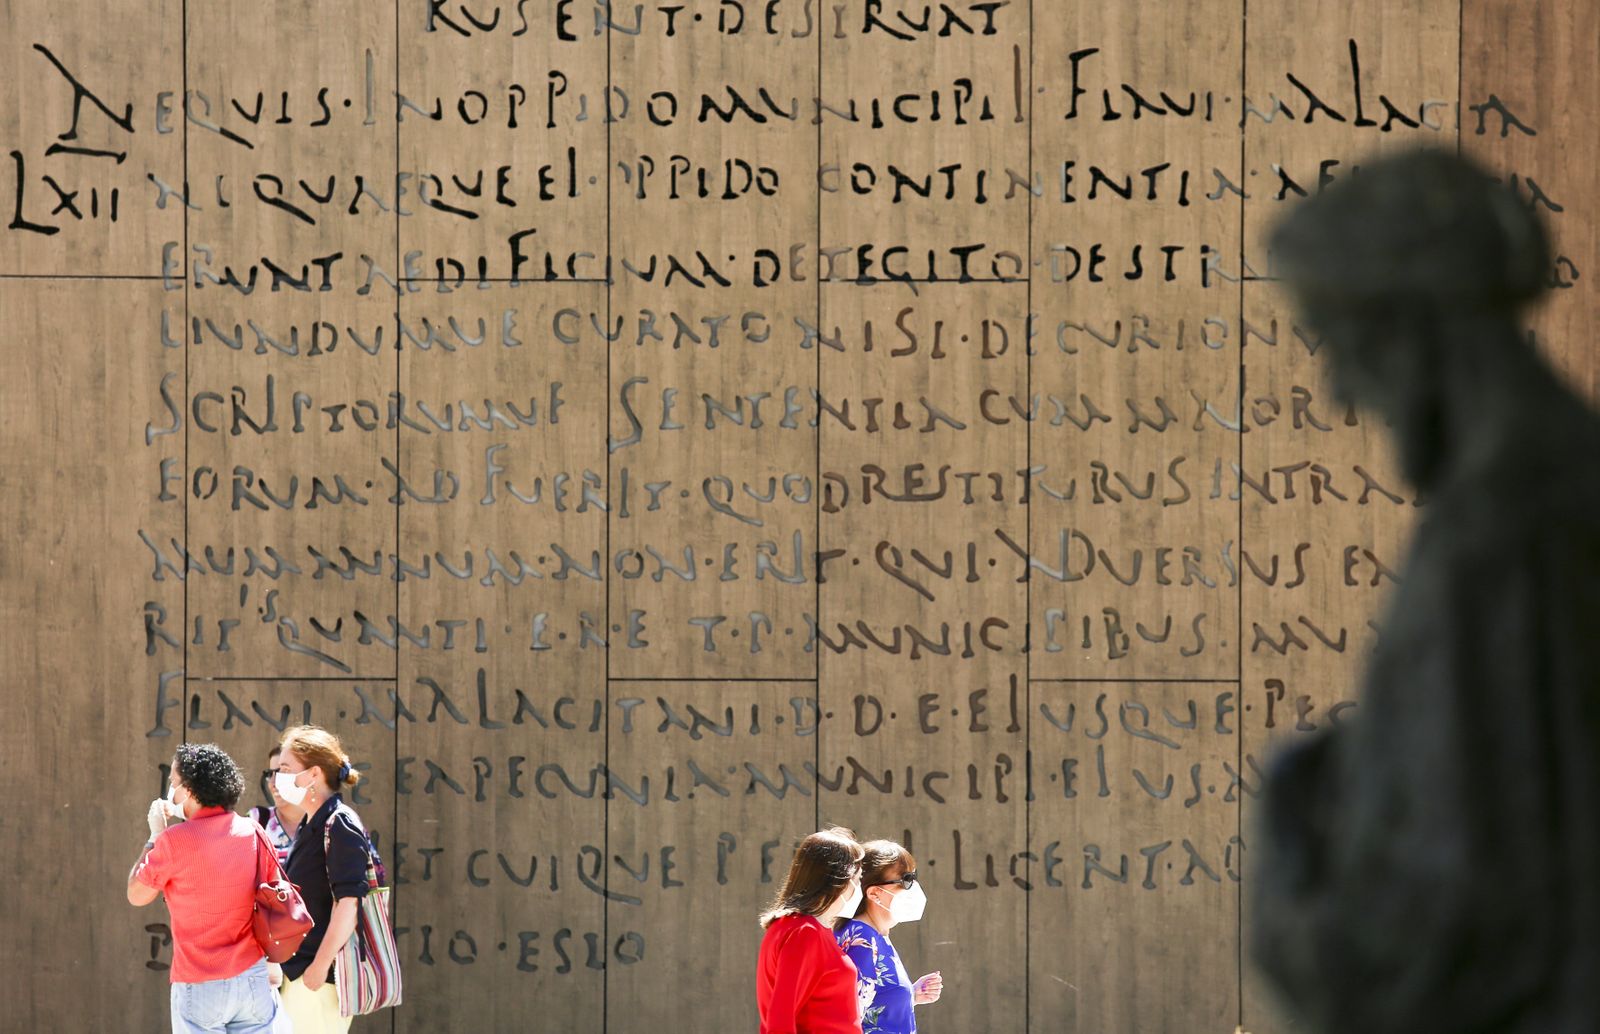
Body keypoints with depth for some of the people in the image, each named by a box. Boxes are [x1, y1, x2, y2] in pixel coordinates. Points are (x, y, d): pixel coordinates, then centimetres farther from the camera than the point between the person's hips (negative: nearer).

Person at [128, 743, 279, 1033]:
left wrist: (155, 835, 9)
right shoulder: (252, 832, 3)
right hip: (253, 978, 4)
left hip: (200, 986, -4)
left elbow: (136, 895, 1)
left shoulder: (175, 840, -12)